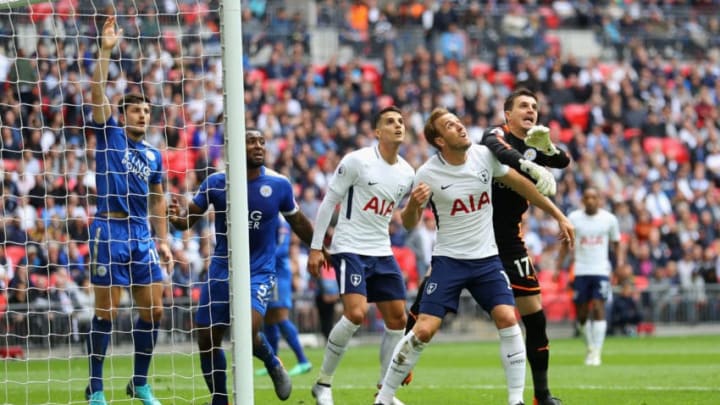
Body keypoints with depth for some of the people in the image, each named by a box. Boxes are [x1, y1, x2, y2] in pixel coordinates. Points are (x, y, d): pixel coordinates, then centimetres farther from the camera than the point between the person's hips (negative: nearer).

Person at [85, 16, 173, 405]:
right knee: (106, 312, -4)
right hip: (109, 232, -5)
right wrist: (105, 50, -19)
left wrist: (162, 240, 12)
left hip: (142, 235, 5)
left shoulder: (153, 155, 14)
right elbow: (97, 92, -11)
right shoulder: (110, 134, 1)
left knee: (152, 310, 3)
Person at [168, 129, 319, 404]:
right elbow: (190, 218, -2)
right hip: (222, 270, 2)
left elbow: (298, 223, 11)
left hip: (259, 272, -2)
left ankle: (273, 365, 9)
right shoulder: (216, 182, -6)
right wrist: (177, 218, -24)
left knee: (248, 330, -25)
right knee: (207, 341, 3)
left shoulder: (279, 185, -5)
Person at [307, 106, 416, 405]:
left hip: (382, 253, 7)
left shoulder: (407, 173, 7)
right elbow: (328, 202, -7)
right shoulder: (357, 161, -10)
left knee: (397, 319, 3)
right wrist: (315, 248, -8)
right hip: (349, 249, -7)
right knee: (356, 313, -22)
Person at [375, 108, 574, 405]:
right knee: (424, 329, -11)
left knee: (507, 319, -15)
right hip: (448, 259, -3)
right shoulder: (428, 174, -12)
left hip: (486, 258, 3)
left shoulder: (484, 156, -5)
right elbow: (409, 224, -3)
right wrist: (413, 204, -27)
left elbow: (520, 184, 10)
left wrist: (558, 216, 13)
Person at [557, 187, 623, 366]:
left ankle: (596, 352, -14)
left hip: (601, 270, -1)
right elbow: (566, 244, 10)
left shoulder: (609, 219, 3)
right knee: (582, 313, 3)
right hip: (580, 270, 2)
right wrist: (558, 267, 4)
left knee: (598, 308, -14)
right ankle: (590, 347, 23)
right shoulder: (574, 218, 4)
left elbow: (616, 244, 12)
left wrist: (620, 265, -2)